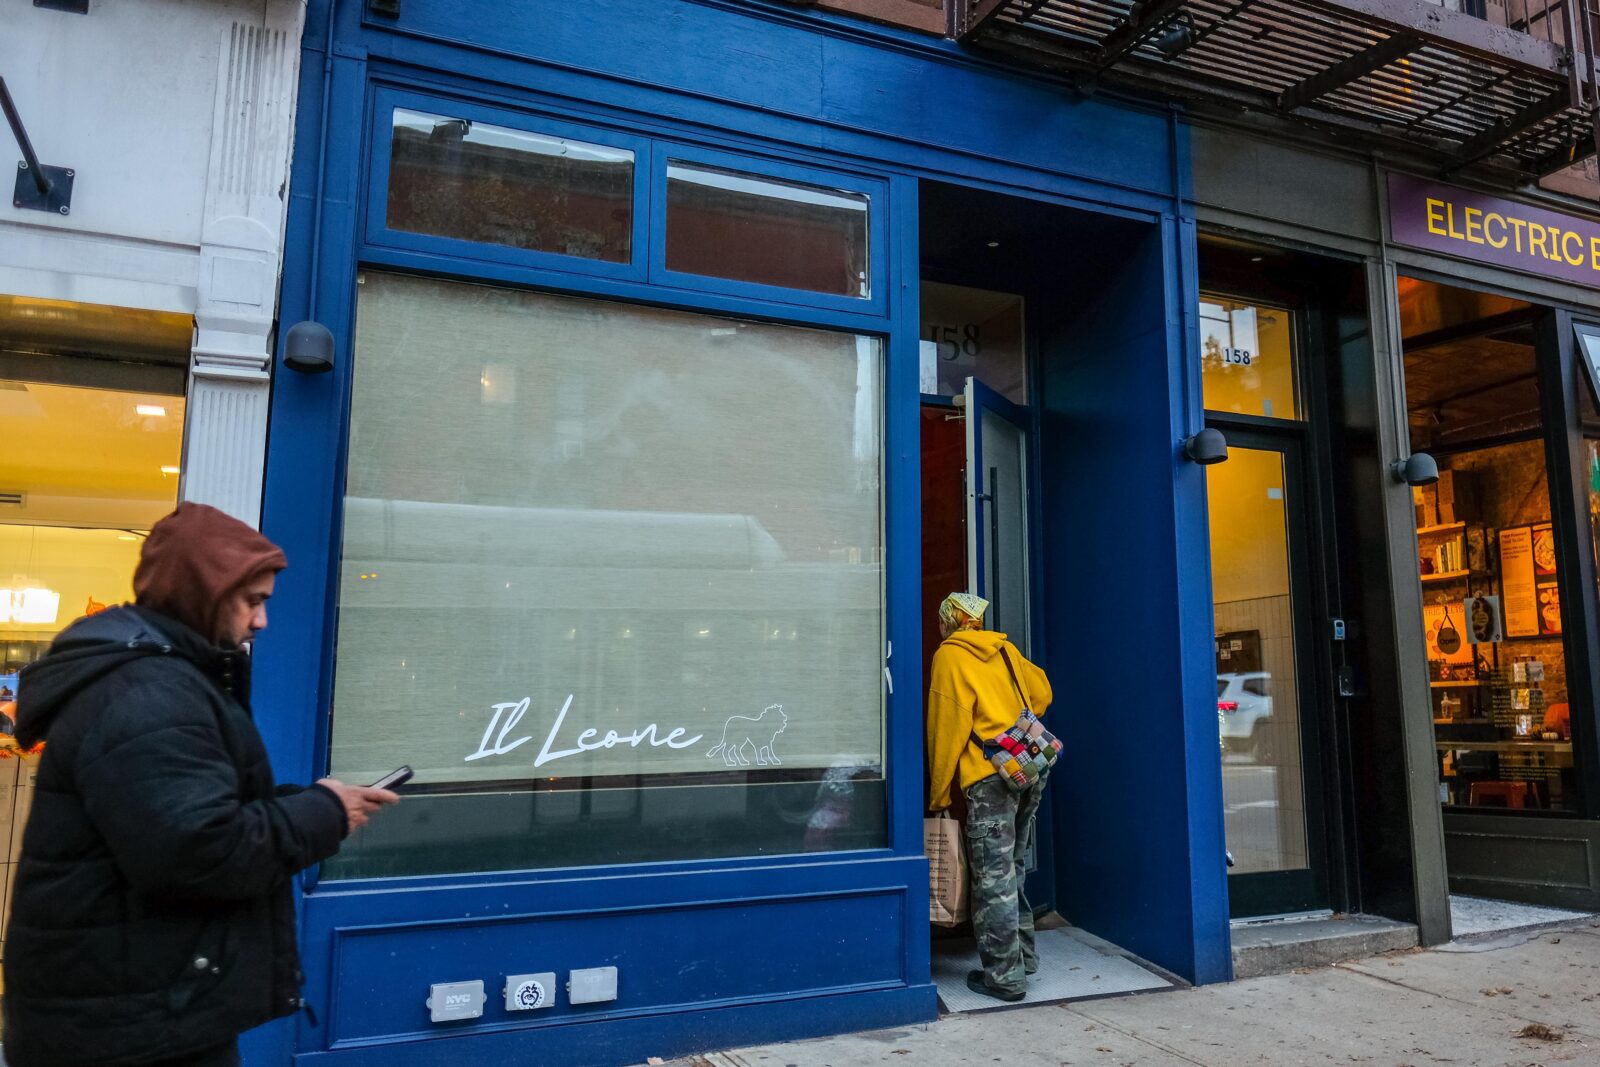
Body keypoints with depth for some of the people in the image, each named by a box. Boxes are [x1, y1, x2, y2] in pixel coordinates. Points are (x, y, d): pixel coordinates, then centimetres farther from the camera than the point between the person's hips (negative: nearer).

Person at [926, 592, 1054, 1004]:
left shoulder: (949, 655, -4)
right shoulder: (1004, 649, 14)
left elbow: (947, 727, -7)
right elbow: (1041, 691, 20)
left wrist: (938, 795, -1)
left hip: (992, 777, -7)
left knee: (994, 879, -1)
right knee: (1011, 869, 20)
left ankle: (1004, 976, 3)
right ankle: (1023, 956, 28)